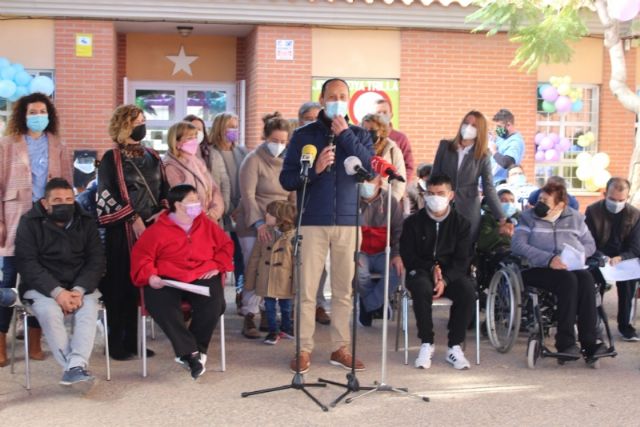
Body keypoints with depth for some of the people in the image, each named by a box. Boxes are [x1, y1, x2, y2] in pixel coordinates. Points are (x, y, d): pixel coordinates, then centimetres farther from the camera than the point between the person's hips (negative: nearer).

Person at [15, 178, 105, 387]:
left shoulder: (86, 222, 5)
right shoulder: (30, 222, -3)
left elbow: (96, 260, 0)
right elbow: (27, 263, -11)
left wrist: (79, 289, -18)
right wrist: (57, 291, -24)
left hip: (80, 285, 2)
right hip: (41, 287, -2)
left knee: (89, 309, -29)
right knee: (49, 312, -32)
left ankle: (75, 366, -36)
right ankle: (75, 368, -28)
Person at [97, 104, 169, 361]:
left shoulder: (152, 158, 16)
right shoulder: (111, 159, -1)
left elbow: (164, 189, 18)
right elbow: (106, 194, -9)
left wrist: (163, 211, -2)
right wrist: (133, 219, -13)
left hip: (151, 229, 5)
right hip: (122, 231, -5)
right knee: (120, 286, -3)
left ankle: (132, 341, 14)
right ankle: (116, 344, 4)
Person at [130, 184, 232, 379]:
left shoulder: (207, 225, 15)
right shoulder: (158, 230, 4)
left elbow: (226, 245, 20)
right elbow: (140, 254, 2)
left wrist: (217, 266, 5)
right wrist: (150, 276, -14)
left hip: (202, 277, 2)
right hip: (168, 280, -2)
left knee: (214, 304, -30)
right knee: (159, 304, -34)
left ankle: (197, 350, -11)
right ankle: (191, 352, -27)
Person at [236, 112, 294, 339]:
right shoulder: (253, 160, -4)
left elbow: (293, 195, 12)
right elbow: (248, 195, -11)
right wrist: (259, 223, -21)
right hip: (254, 226, -4)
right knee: (255, 270, -7)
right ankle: (249, 317, 0)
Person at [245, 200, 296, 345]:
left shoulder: (293, 236, -12)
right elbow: (254, 257, 4)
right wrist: (250, 280, 3)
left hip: (284, 281, -2)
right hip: (266, 280, 3)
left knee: (285, 306, 13)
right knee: (269, 307, 8)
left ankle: (286, 328, 33)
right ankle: (273, 331, 21)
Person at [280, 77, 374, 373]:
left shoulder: (359, 135, 11)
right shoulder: (303, 135, 6)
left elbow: (372, 169, -7)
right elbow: (287, 180, 1)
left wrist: (345, 134, -9)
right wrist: (315, 168, -15)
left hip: (348, 222, 2)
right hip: (312, 222, -1)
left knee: (343, 290, 6)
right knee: (307, 290, -2)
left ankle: (340, 348, 16)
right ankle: (304, 349, 6)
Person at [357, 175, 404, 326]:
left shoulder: (391, 202, 3)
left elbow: (398, 231, 4)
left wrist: (397, 254, -13)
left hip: (382, 253, 2)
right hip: (359, 253, -2)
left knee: (397, 271, -28)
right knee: (359, 274, -34)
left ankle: (368, 306, -8)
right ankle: (378, 305, -1)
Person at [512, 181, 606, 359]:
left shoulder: (575, 218, 15)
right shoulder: (529, 217, 6)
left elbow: (590, 245, 14)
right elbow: (517, 245, -8)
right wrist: (548, 259, -20)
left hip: (571, 268, 3)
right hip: (537, 270, -3)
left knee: (586, 278, -30)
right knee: (568, 279, -33)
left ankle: (589, 342, -32)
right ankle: (565, 342, -33)